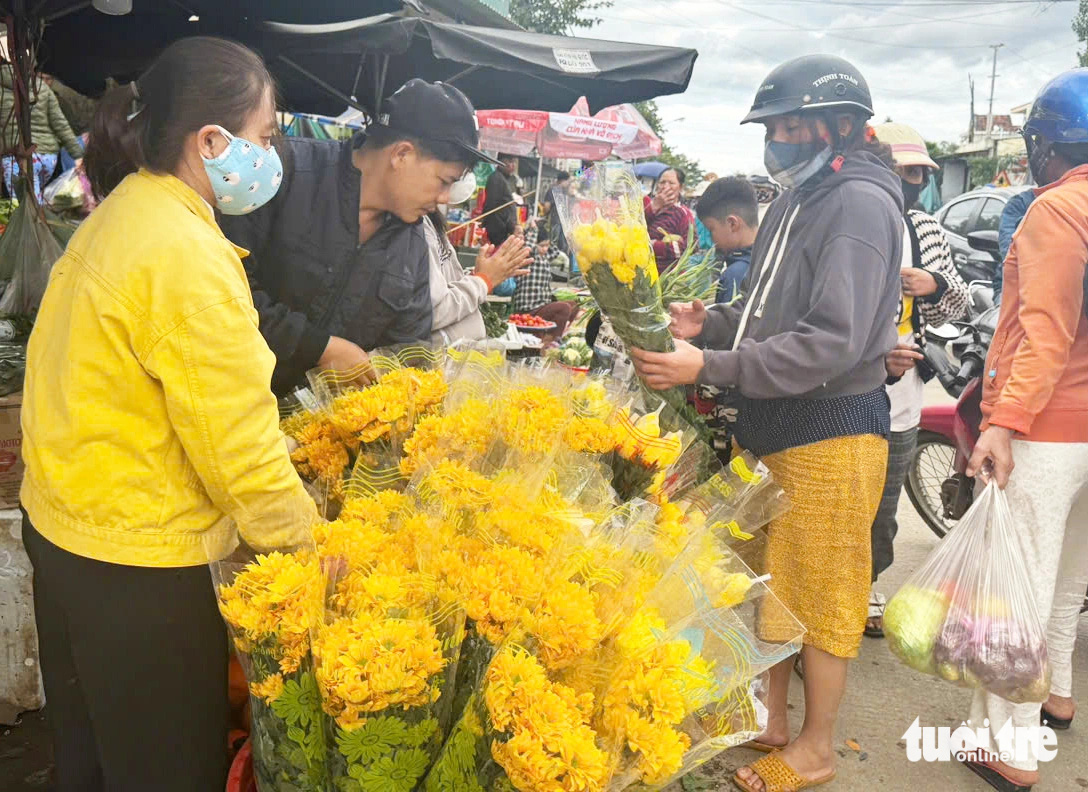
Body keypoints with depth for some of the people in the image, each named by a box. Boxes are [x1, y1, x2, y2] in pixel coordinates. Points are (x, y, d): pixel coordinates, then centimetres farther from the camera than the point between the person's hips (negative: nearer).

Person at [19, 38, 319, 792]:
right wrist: (310, 543, -10)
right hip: (135, 562, -9)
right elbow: (239, 448, -23)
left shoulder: (122, 214, 5)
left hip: (65, 529, 9)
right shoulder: (186, 257, -24)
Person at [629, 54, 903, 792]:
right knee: (771, 579, 18)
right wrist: (711, 322, -1)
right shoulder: (797, 200, 13)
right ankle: (770, 717, 36)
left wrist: (708, 367, -28)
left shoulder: (860, 204, -16)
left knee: (822, 594, 6)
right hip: (774, 426, 9)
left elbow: (832, 343, -25)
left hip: (830, 432, -9)